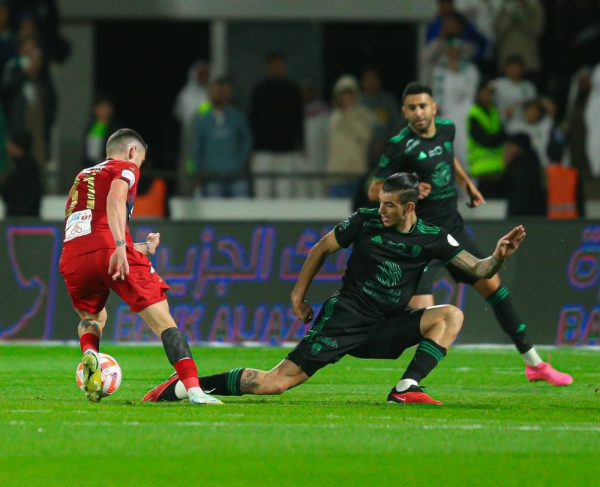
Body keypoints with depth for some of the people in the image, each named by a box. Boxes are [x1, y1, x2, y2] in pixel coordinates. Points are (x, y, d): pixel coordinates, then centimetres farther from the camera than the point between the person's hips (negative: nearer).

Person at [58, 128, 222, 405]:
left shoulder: (82, 177, 33)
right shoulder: (126, 168, 14)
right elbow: (115, 200, -10)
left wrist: (143, 248, 50)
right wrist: (121, 245, -23)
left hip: (72, 259, 6)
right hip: (110, 250, -6)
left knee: (91, 318, 32)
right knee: (163, 321, -4)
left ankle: (89, 353, 0)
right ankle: (193, 390, -18)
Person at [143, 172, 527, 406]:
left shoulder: (431, 239, -1)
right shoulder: (365, 222, -5)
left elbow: (478, 269, -4)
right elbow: (321, 250, 8)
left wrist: (499, 257, -24)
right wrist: (299, 293, 9)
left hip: (388, 327, 3)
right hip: (347, 316, -3)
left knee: (451, 316, -18)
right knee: (276, 382, -15)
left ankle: (406, 390, -25)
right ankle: (184, 386, -7)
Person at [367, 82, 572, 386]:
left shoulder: (446, 129, 2)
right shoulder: (400, 146, -18)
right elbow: (374, 190, -16)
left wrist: (467, 184, 21)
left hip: (453, 229, 7)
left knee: (493, 286, 13)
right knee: (422, 312, -19)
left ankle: (534, 364, 25)